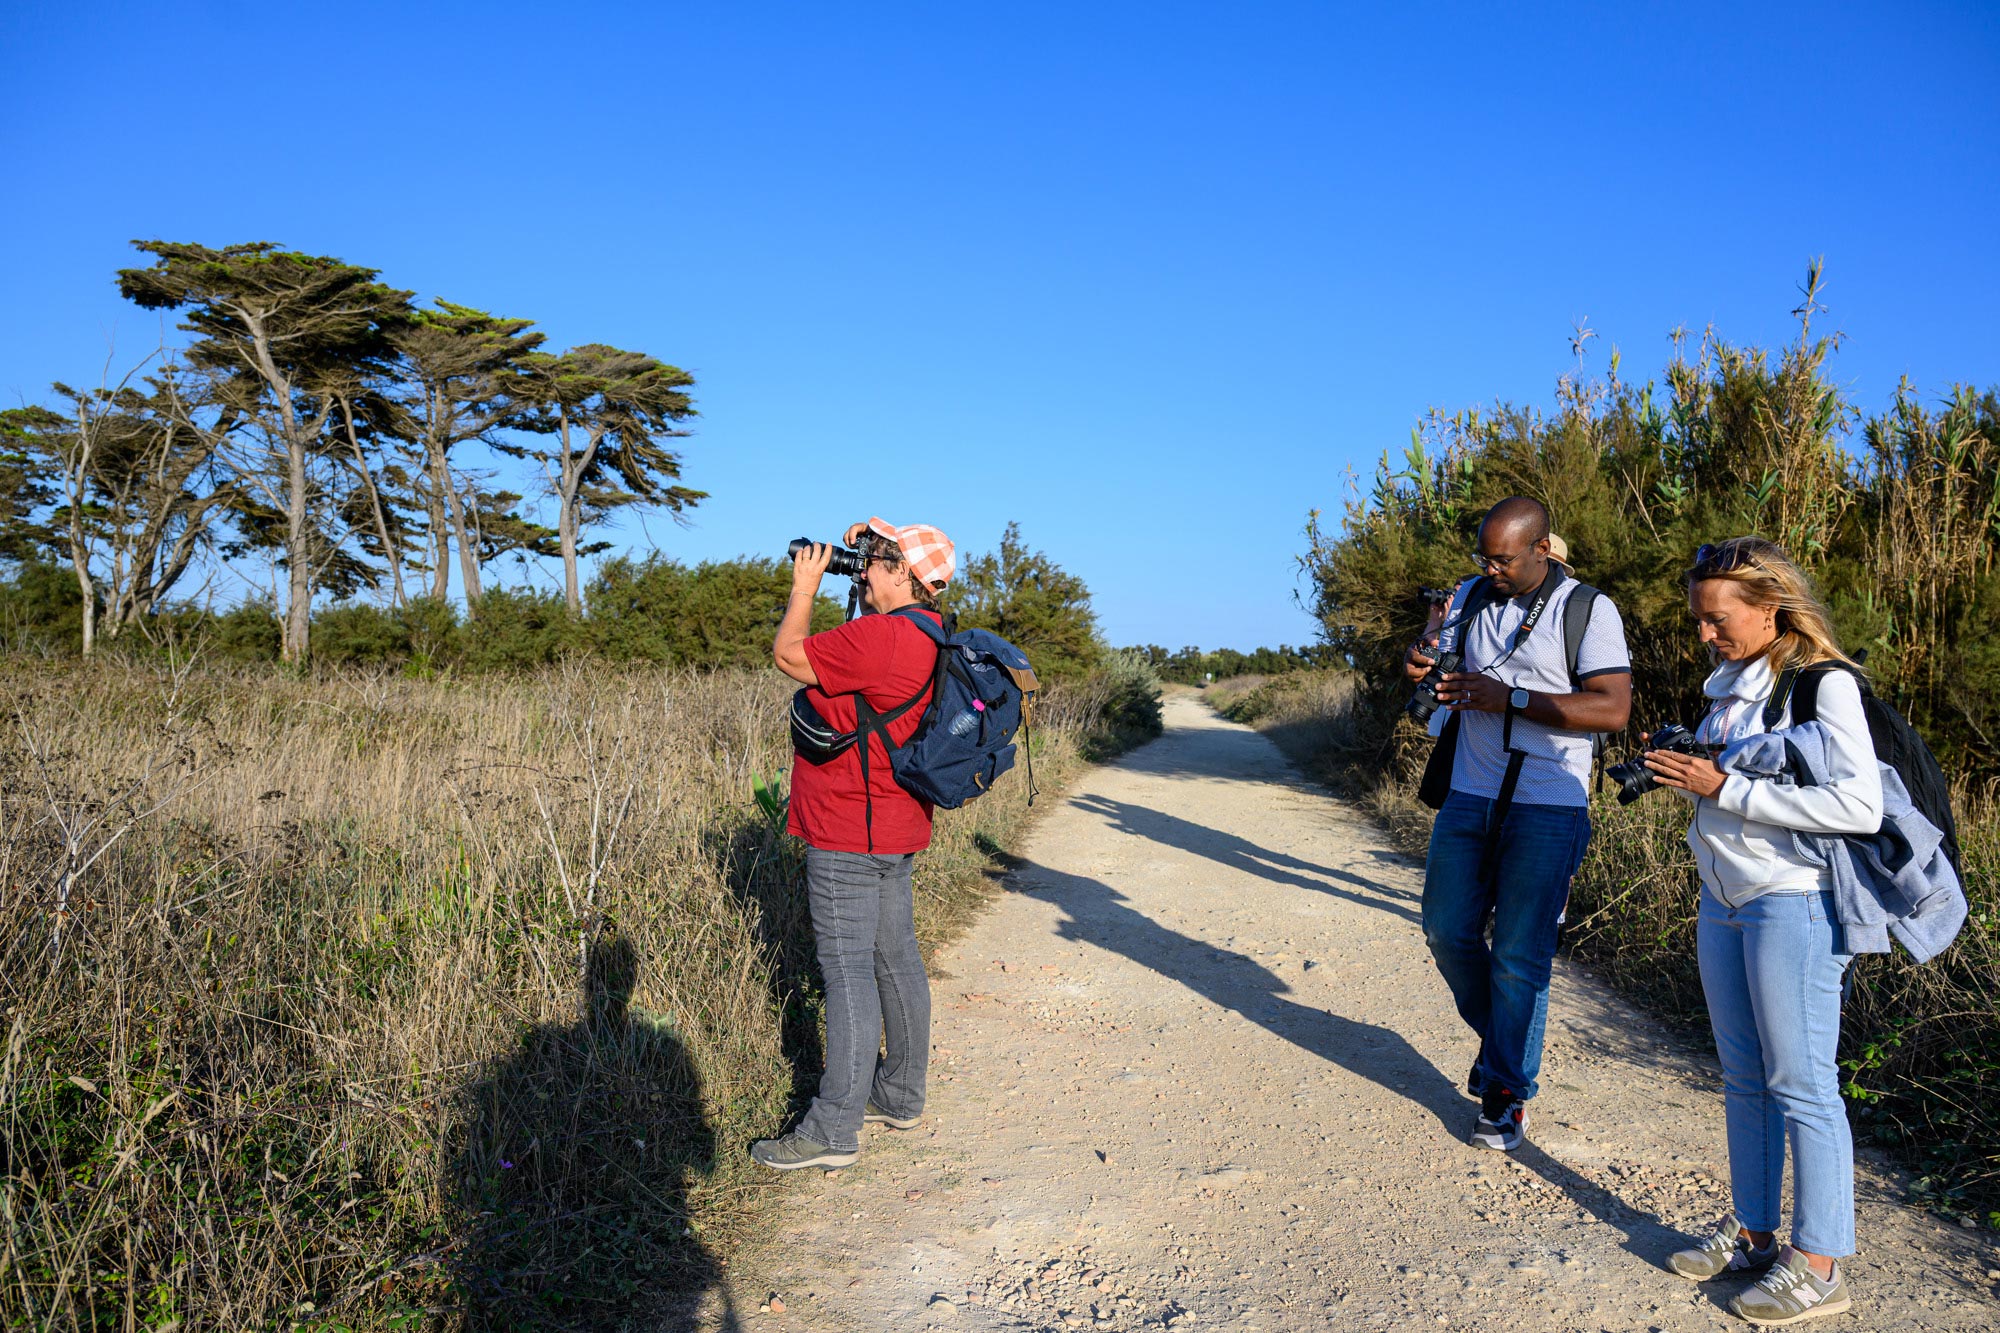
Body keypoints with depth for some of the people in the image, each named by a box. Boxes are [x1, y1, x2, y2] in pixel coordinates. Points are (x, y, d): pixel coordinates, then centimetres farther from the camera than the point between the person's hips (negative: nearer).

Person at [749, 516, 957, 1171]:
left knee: (848, 972, -6)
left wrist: (806, 584, 0)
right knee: (895, 960, 15)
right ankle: (899, 1096, 27)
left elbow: (788, 655, -14)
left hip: (848, 835, -10)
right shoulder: (929, 633, 8)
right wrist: (863, 554, 15)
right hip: (895, 829, 10)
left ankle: (833, 1132, 0)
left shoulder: (878, 636, -22)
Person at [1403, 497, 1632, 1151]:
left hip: (1547, 810, -5)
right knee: (1447, 930, 9)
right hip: (1470, 797, 5)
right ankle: (1500, 1038, 34)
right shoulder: (1470, 598, 8)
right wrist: (1419, 660, -9)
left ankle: (1509, 1092, 16)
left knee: (1519, 955, 0)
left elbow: (1613, 708, -15)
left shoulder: (1588, 610, -7)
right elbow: (1437, 654, 16)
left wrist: (1509, 699, -22)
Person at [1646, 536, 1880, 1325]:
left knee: (1800, 1084, 0)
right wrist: (1677, 769, 2)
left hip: (1793, 905, -8)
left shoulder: (1824, 684, -13)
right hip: (1724, 901, 8)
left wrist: (1724, 787, -23)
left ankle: (1818, 1266, 11)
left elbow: (1861, 804, -24)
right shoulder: (1730, 685, 11)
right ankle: (1751, 1233, 27)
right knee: (1743, 1078, 14)